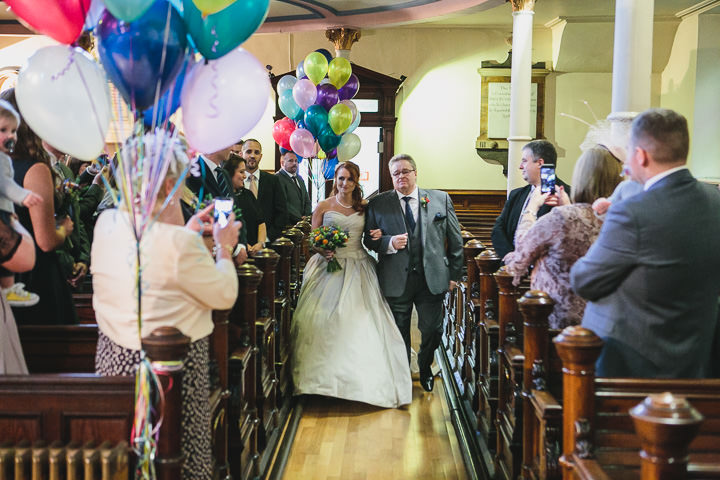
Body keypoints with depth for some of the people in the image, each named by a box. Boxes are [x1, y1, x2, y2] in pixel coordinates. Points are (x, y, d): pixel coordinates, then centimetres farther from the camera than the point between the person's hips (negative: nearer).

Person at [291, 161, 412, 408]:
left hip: (358, 270, 1)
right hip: (329, 267, -1)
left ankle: (359, 377, 5)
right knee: (325, 318, -9)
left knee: (360, 320, -6)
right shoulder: (323, 206, 5)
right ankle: (324, 376, 1)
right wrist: (321, 250, -12)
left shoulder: (363, 208, 10)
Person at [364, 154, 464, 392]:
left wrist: (455, 273, 4)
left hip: (432, 279, 1)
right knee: (399, 334, 10)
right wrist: (389, 243, -16)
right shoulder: (378, 204, 2)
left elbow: (455, 240, 6)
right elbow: (368, 239, 5)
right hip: (396, 280, 0)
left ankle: (424, 367, 37)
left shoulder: (441, 200, 4)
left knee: (432, 331, 7)